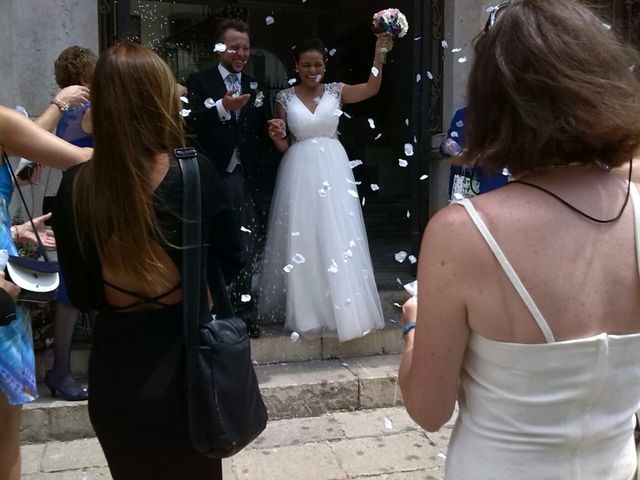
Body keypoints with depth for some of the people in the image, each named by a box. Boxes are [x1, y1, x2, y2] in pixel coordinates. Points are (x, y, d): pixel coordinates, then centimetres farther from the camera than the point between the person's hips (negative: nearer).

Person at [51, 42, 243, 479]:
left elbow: (81, 295, -2)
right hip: (187, 372, -1)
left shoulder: (75, 188, -13)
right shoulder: (195, 173, -19)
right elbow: (230, 263, -6)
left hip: (115, 379, 2)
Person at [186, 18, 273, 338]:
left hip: (247, 179, 3)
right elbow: (191, 122, -12)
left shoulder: (255, 86, 15)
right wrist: (222, 107, -27)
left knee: (248, 250, 5)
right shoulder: (199, 82, 3)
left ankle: (244, 312, 16)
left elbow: (264, 133, 12)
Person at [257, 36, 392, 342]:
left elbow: (372, 88, -12)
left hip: (333, 168, 1)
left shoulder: (336, 91, 5)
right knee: (302, 239, 3)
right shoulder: (285, 97, 4)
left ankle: (341, 307, 12)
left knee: (337, 236, 0)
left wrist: (379, 53, -23)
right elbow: (283, 146, 6)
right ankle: (305, 310, 15)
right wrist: (277, 136, -16)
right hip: (300, 170, 0)